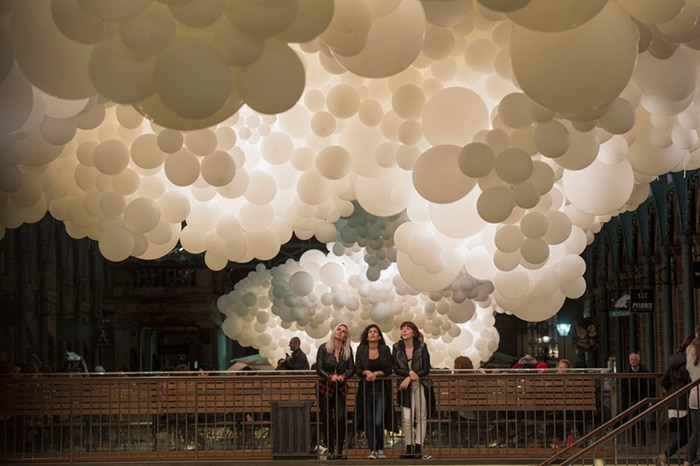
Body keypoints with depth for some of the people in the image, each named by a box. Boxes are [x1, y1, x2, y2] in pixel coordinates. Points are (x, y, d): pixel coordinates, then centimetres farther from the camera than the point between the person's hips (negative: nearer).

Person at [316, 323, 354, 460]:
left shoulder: (348, 350, 4)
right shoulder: (324, 348, -2)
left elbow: (351, 369, 1)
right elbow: (319, 368, -7)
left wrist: (343, 376, -19)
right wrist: (330, 376, -22)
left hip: (341, 387, 1)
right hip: (325, 387, -1)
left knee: (340, 418, -10)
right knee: (327, 419, -3)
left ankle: (340, 451, -5)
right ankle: (330, 450, 4)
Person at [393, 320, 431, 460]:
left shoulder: (421, 346, -4)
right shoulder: (397, 347, 2)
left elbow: (426, 369, -7)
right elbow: (396, 369, -1)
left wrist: (410, 378, -14)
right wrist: (409, 373, -18)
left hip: (420, 385, -1)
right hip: (406, 387, 1)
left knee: (421, 417, -2)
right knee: (406, 418, -6)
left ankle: (418, 448, 1)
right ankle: (409, 449, 0)